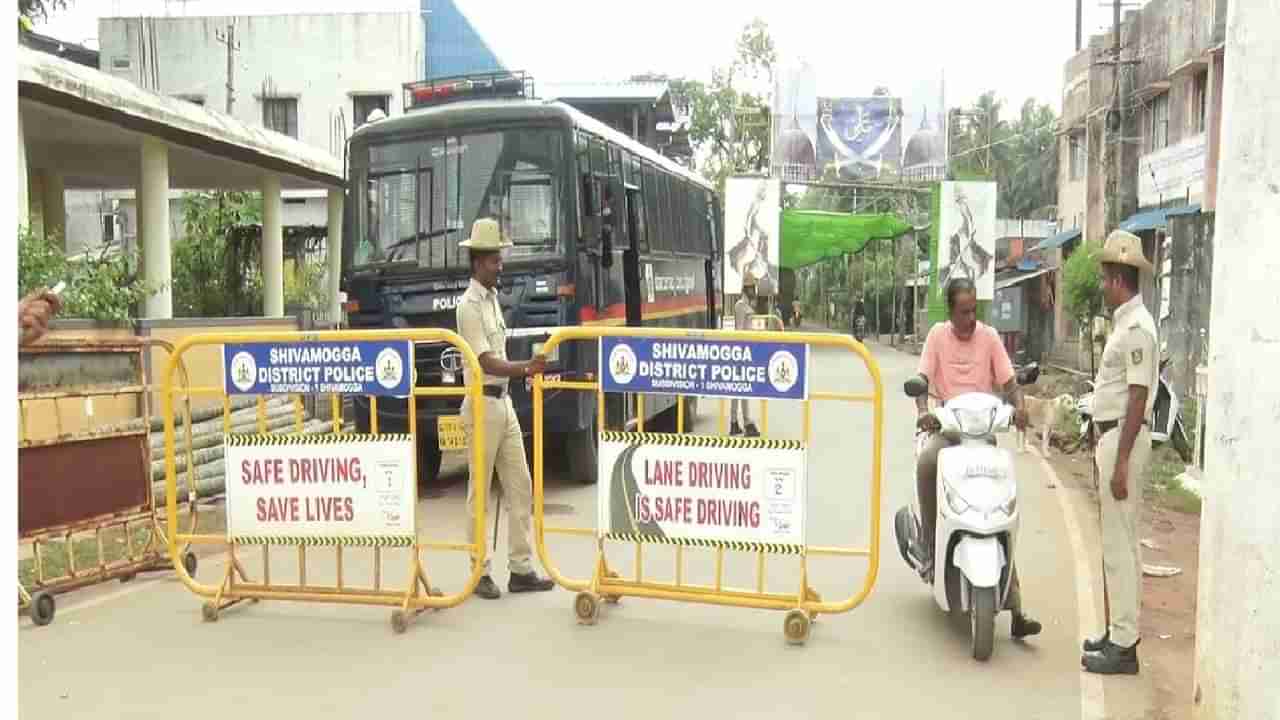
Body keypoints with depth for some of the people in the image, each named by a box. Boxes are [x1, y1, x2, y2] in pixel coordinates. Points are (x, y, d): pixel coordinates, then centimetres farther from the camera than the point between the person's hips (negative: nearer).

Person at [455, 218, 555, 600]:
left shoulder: (492, 298, 14)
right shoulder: (470, 305, -13)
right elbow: (487, 363, -20)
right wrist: (526, 368, -33)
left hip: (504, 402, 9)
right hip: (482, 405, -9)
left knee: (520, 485, 8)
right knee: (479, 492, 1)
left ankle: (521, 569, 14)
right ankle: (480, 572, 11)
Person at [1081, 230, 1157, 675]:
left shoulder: (1136, 327, -17)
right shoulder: (1125, 322, 15)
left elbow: (1138, 398, -21)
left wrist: (1122, 461, -22)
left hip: (1124, 439, -11)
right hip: (1112, 436, 11)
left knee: (1119, 543, -6)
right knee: (1121, 540, 16)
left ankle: (1123, 646, 1)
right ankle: (1120, 631, 27)